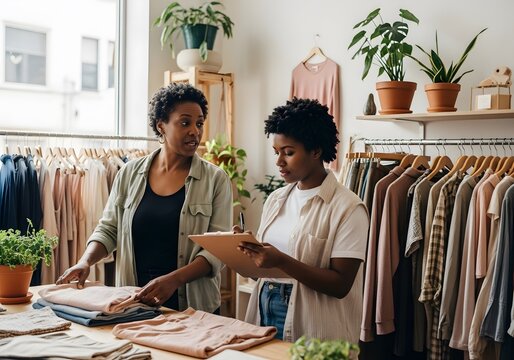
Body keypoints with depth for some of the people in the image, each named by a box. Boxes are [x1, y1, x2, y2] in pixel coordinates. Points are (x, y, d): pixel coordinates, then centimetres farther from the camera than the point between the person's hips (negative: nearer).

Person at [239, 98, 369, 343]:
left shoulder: (348, 208, -12)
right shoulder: (275, 199, 7)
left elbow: (340, 285, -16)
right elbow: (261, 267, 12)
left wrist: (282, 261, -25)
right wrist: (247, 248, -9)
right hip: (265, 320, 6)